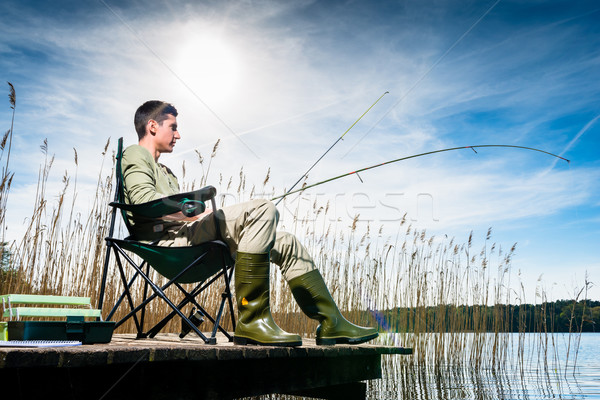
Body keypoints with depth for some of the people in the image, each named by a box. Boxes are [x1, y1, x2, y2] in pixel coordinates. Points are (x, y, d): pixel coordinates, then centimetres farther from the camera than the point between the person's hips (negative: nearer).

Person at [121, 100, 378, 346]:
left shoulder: (164, 171, 36)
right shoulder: (135, 155, 6)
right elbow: (144, 200, -15)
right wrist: (197, 214, -16)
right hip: (168, 238, -10)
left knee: (286, 244, 5)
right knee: (262, 210, -28)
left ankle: (331, 323, 6)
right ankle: (252, 320, -29)